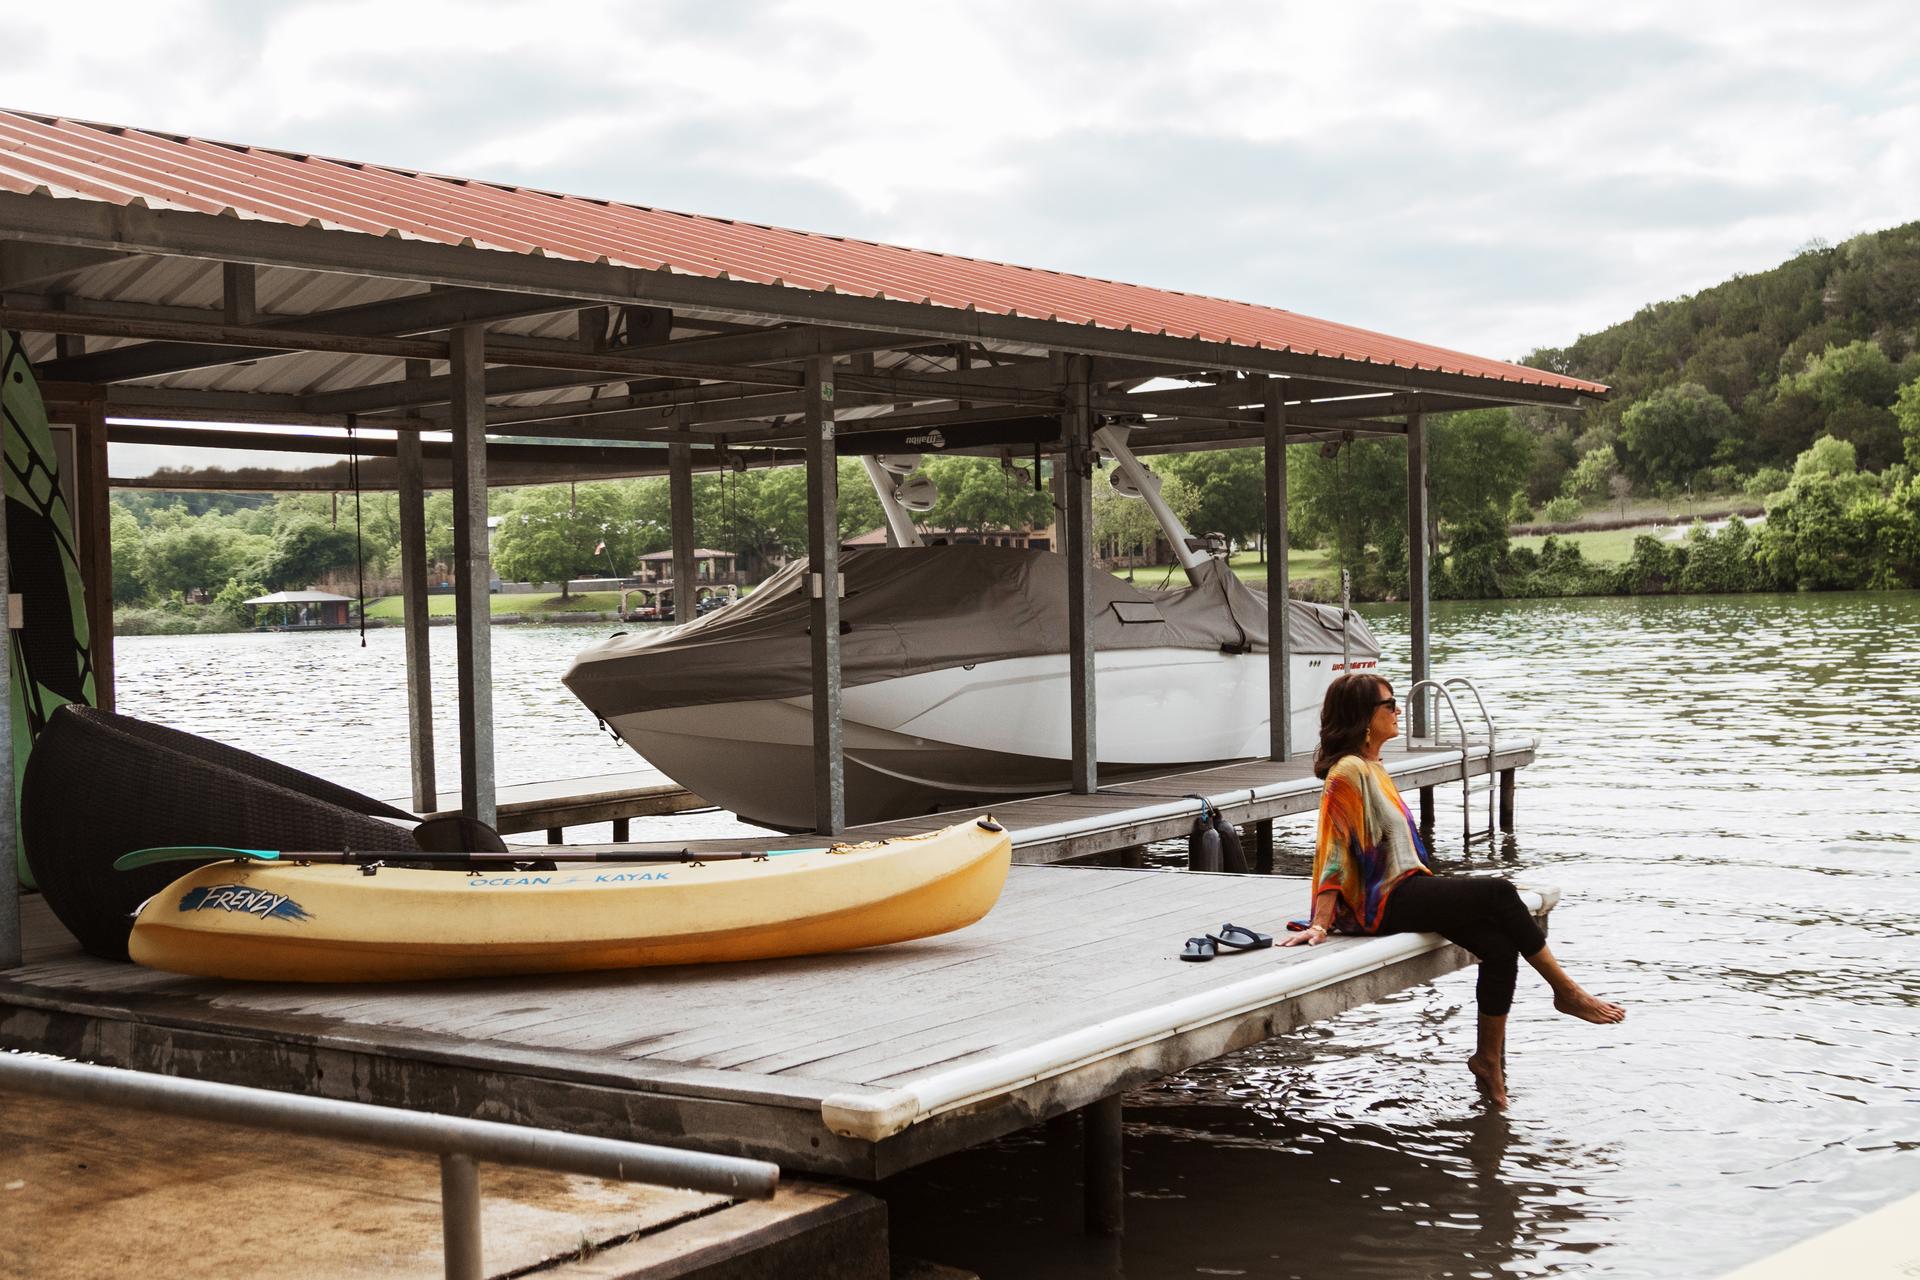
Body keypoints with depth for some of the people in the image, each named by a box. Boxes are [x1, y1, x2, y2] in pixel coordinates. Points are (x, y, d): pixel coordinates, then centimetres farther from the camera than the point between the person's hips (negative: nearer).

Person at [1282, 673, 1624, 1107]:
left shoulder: (1370, 768, 20)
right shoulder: (1348, 772, -10)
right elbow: (1334, 853, -14)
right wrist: (1320, 925, -19)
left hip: (1410, 888, 9)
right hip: (1386, 901, -9)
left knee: (1501, 948, -11)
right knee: (1499, 893, -20)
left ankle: (1489, 1057, -4)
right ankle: (1566, 991, -7)